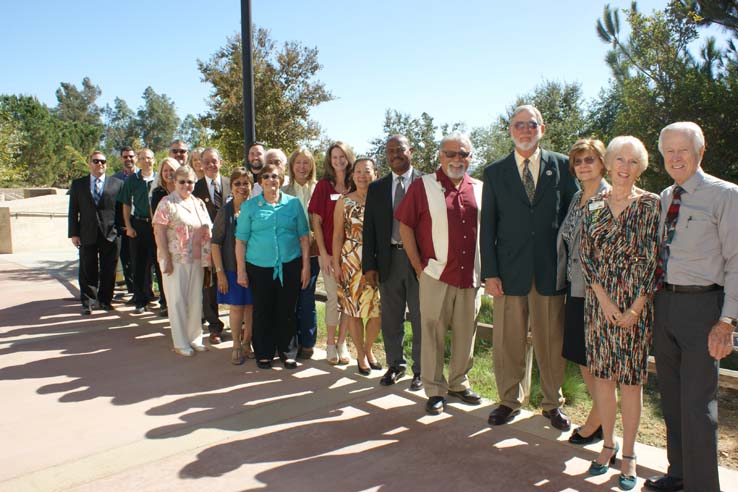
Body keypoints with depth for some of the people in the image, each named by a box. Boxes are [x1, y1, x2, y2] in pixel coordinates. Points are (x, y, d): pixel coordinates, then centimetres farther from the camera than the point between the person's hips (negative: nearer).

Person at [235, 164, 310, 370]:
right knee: (262, 312, 7)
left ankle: (285, 351, 25)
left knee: (287, 312, 7)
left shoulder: (293, 203, 5)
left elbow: (304, 236, 6)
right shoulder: (249, 206, 4)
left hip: (290, 266, 0)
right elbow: (241, 240, 3)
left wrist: (306, 266, 2)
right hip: (260, 267, 0)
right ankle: (264, 354, 23)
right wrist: (241, 270, -1)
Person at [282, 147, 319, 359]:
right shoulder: (284, 191, 7)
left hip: (311, 252, -2)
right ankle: (292, 341, 21)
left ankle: (307, 343, 15)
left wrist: (312, 238, -12)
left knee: (307, 298, 1)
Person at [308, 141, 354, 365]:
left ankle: (342, 343, 20)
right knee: (334, 298, 2)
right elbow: (316, 222, -2)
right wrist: (323, 253, -7)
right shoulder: (323, 186, -2)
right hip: (329, 252, -2)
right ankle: (330, 344, 18)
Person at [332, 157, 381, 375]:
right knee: (353, 310, 5)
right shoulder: (344, 202, 3)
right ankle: (361, 355, 22)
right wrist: (336, 264, -1)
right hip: (351, 261, -1)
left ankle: (368, 349, 26)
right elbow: (338, 235, 3)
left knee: (378, 310, 2)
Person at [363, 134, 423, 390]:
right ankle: (395, 364, 29)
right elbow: (369, 229, 7)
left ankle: (421, 370, 20)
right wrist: (369, 265, 1)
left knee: (420, 318, 6)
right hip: (388, 260, 3)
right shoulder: (377, 188, 9)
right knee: (391, 318, 12)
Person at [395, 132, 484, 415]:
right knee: (433, 334, 3)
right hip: (436, 275, -3)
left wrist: (485, 268, 7)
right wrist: (419, 267, -4)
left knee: (466, 334, 12)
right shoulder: (422, 186, -1)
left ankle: (459, 383, 29)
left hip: (471, 276, 4)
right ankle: (435, 390, 17)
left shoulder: (479, 189, 10)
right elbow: (405, 226, -1)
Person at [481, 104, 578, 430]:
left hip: (551, 270, 0)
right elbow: (487, 226, 4)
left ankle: (553, 403, 27)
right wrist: (489, 272, -3)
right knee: (507, 342, 7)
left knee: (552, 342, 8)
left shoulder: (562, 166, 6)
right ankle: (509, 401, 25)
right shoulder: (495, 172, 6)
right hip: (510, 271, 0)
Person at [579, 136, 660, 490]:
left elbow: (652, 259, -6)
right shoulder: (593, 206, 5)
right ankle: (608, 444, 26)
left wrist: (635, 308, -11)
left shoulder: (651, 205, -3)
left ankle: (628, 454, 19)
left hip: (635, 304, -2)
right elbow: (585, 255, 2)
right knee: (601, 374, 9)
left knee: (630, 379, 5)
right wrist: (604, 298, -9)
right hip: (598, 301, 3)